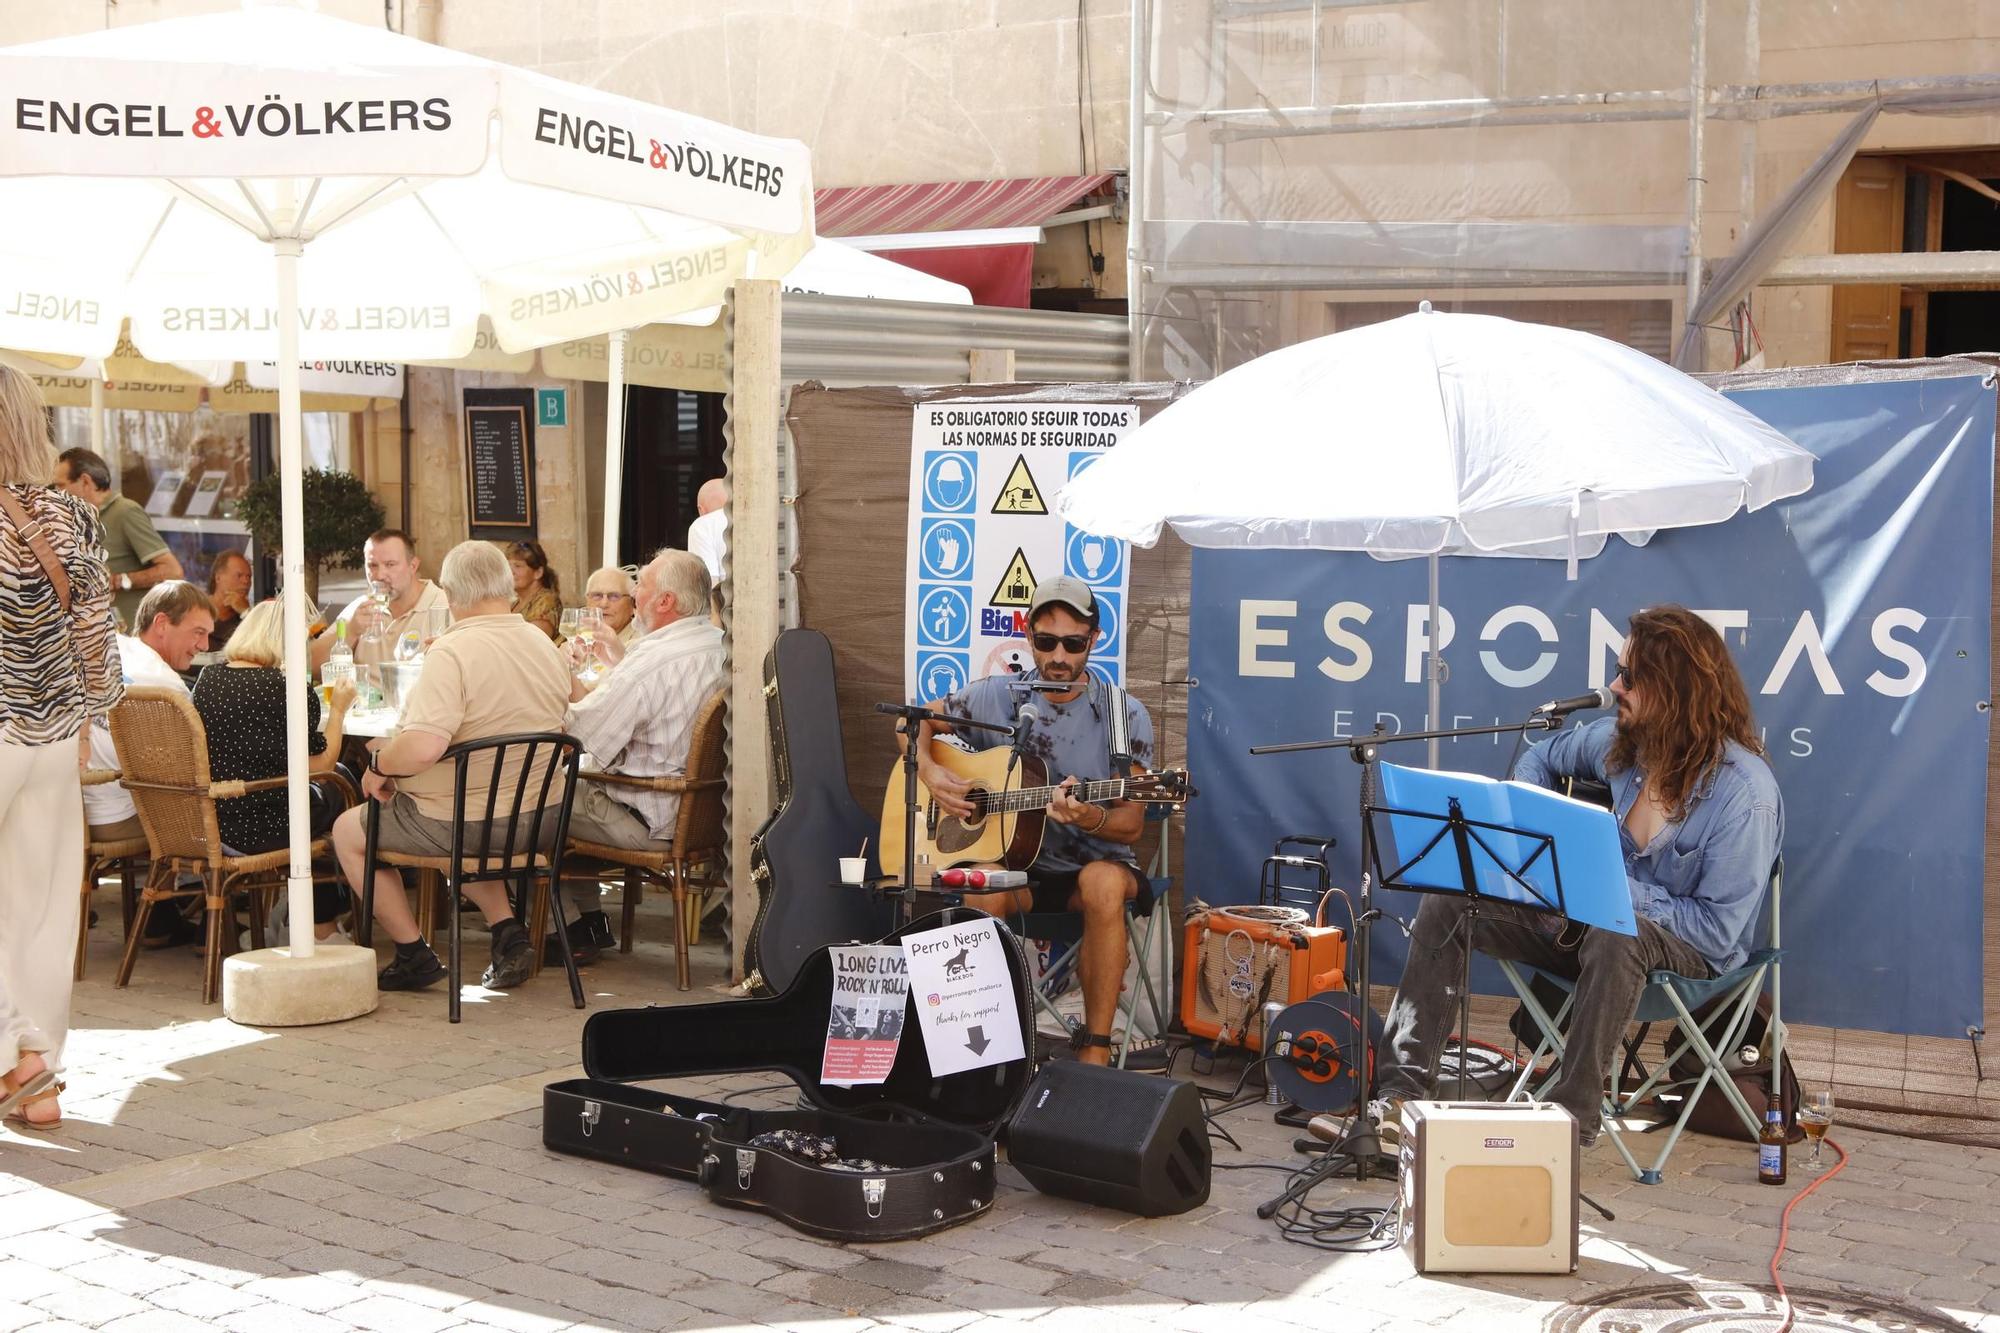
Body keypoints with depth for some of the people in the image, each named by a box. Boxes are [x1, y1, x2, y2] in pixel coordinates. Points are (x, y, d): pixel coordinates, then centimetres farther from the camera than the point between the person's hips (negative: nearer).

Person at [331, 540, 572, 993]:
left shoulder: (453, 652, -21)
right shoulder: (546, 647, 4)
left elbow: (423, 747, -32)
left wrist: (378, 762, -12)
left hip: (465, 823, -7)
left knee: (348, 830, 16)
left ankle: (414, 955, 15)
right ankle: (507, 930, 18)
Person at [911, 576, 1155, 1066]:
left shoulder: (1124, 716, -5)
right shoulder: (996, 698, 1)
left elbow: (1131, 824, -6)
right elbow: (916, 721, 15)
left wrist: (1089, 818, -29)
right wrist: (930, 772, -5)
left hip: (1094, 864, -1)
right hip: (1016, 864, 1)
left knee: (1104, 883, -37)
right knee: (983, 890, -34)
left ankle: (1095, 1049, -29)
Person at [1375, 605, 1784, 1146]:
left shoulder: (1744, 792, -24)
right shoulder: (1620, 740, -4)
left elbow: (1718, 929, -24)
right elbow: (1542, 758, 18)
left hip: (1691, 948, -7)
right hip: (1591, 918, 7)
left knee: (1617, 936, -42)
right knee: (1445, 904, -6)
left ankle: (1575, 1117, -30)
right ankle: (1401, 1090, -11)